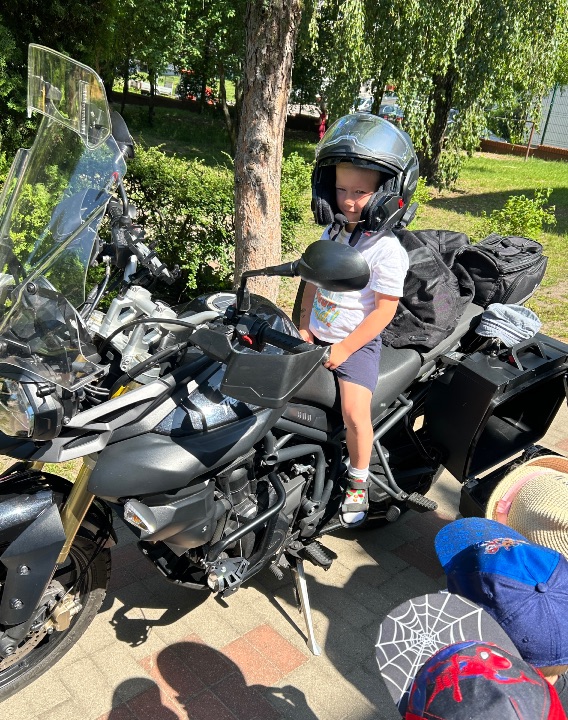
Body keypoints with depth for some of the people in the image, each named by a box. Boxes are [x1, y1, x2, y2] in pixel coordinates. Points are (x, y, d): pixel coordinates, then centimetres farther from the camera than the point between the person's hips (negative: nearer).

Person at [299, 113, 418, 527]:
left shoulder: (387, 250, -17)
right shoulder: (333, 232, 5)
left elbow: (384, 310, -18)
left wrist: (344, 349, -18)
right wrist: (304, 326, 3)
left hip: (357, 342, -7)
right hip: (317, 336, 7)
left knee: (355, 413, -18)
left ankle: (358, 484, 6)